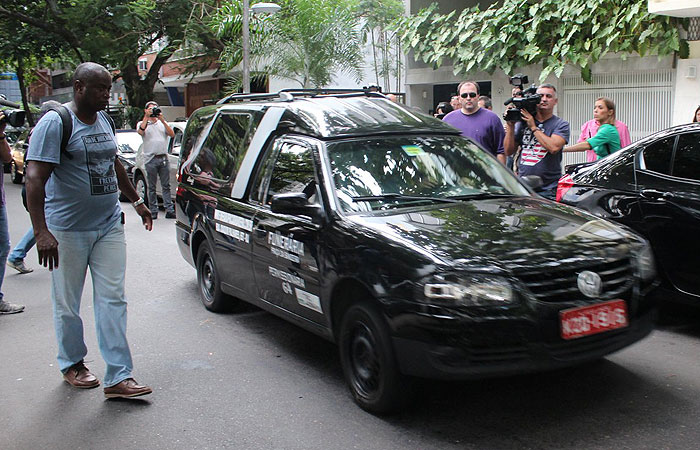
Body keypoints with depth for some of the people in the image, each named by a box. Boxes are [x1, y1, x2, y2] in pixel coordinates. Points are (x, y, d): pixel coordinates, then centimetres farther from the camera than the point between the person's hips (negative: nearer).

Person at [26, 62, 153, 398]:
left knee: (112, 299, 1)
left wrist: (136, 201, 30)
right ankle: (72, 364, 30)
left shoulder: (103, 121, 11)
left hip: (109, 225, 6)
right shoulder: (55, 123, -12)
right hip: (68, 230, -6)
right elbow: (35, 178, -20)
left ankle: (118, 377, 4)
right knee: (67, 304, 8)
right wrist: (41, 232, -28)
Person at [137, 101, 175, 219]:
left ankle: (169, 210, 0)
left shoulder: (162, 123, 17)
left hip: (164, 158, 2)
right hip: (151, 159, -2)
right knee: (152, 187, 2)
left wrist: (162, 120, -6)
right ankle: (153, 211, 6)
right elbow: (140, 131, -14)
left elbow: (172, 134, 1)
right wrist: (146, 116, -11)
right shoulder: (143, 123, 9)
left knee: (166, 186, 1)